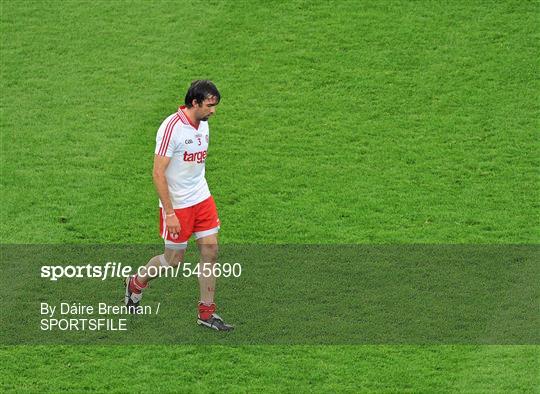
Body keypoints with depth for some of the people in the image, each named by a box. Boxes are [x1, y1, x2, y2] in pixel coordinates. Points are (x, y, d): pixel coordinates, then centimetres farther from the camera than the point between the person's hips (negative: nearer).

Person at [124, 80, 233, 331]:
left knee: (210, 251, 2)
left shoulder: (203, 124, 4)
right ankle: (137, 283, 32)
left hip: (202, 199, 7)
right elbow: (158, 173, -20)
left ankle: (206, 313, 10)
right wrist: (170, 213, -21)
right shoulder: (171, 128, -21)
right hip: (177, 205, -7)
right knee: (174, 260, 4)